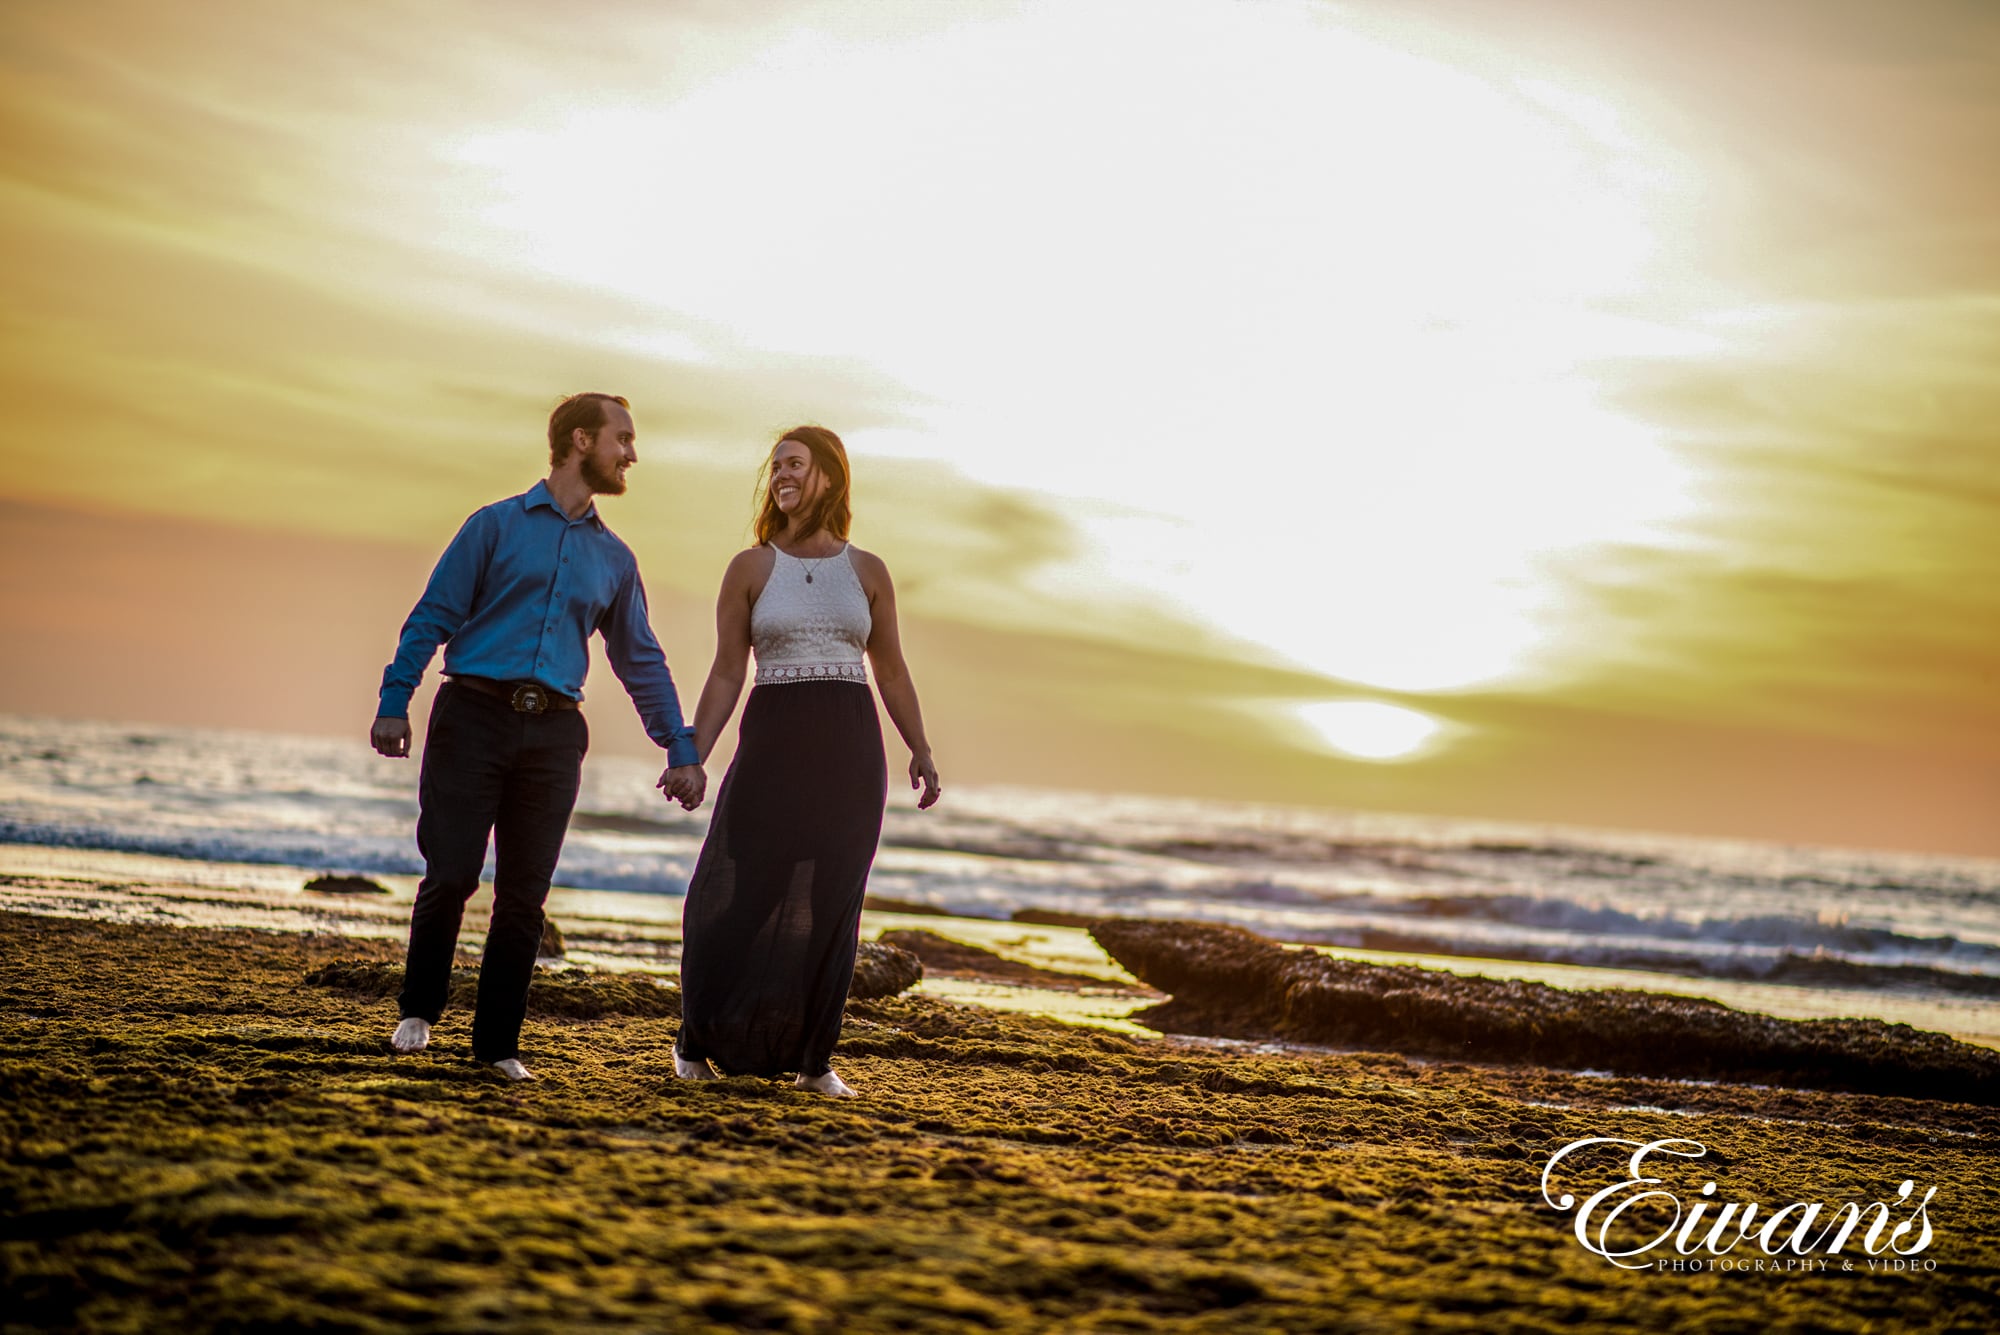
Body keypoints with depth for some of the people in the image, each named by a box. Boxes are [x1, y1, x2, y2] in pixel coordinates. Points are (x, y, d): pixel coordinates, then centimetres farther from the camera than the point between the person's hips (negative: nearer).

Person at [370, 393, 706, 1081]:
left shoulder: (614, 559, 17)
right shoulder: (497, 525, 6)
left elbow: (642, 661, 21)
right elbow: (433, 616, 2)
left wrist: (682, 748, 15)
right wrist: (394, 702, -8)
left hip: (553, 735, 3)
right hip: (475, 715, -3)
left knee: (524, 896, 1)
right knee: (451, 874, -7)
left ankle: (497, 1043, 9)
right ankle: (418, 1012, 14)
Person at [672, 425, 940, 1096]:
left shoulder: (866, 571, 9)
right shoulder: (750, 568, 6)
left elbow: (892, 671, 13)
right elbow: (727, 673, 5)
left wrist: (921, 751, 1)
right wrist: (692, 757, -4)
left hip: (849, 746, 1)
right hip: (772, 741, -1)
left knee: (830, 904, 1)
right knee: (738, 896, -5)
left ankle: (813, 1058, 9)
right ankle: (697, 1042, 11)